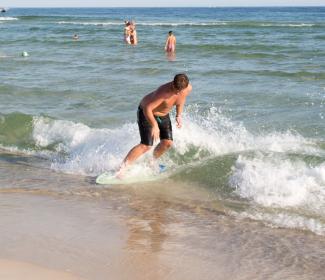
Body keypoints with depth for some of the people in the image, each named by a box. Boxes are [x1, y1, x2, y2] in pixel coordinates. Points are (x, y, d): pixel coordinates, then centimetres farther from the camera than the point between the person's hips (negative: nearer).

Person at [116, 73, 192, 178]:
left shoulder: (188, 89, -17)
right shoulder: (164, 92, -39)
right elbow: (147, 108, -37)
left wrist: (178, 115, 3)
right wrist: (154, 125, -44)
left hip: (163, 115, 7)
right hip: (147, 112, -7)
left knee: (167, 143, 1)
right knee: (146, 146, -15)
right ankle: (121, 168, -13)